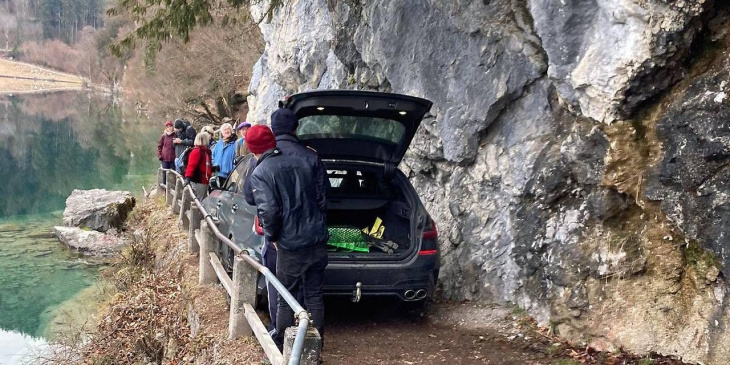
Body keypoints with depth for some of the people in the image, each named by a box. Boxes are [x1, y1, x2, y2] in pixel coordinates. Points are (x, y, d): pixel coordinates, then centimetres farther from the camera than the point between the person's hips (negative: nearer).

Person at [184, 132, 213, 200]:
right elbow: (191, 165, -25)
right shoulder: (196, 151, -14)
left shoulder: (205, 151, 16)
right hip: (198, 182, -10)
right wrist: (188, 177, -35)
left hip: (204, 181, 10)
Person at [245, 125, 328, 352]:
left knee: (286, 299, 10)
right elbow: (321, 199, 14)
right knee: (314, 295, 14)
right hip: (317, 240, 5)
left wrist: (271, 237, -3)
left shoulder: (260, 174, -8)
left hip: (291, 246, -5)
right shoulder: (299, 162, 10)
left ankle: (282, 346, 20)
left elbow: (268, 211, -19)